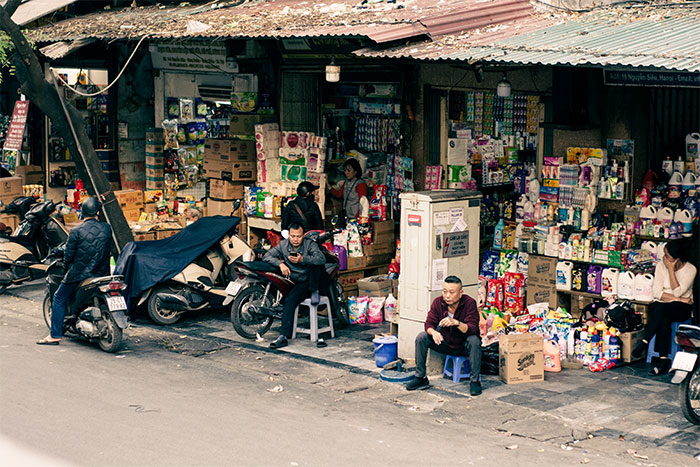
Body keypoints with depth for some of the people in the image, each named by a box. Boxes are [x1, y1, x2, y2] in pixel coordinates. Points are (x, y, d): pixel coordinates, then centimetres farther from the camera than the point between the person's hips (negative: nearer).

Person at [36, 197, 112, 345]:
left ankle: (55, 335, 8)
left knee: (59, 299, 11)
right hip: (102, 273, 4)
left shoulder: (76, 232, -14)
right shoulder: (107, 228, -3)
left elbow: (68, 256, -9)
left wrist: (67, 263, 13)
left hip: (79, 274, -4)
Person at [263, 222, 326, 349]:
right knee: (289, 301, -26)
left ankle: (314, 291, -12)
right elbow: (266, 256, 2)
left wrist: (302, 259, -38)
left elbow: (322, 259, -24)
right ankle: (284, 337, -30)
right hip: (298, 283, 2)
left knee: (315, 263, -30)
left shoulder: (309, 244, -8)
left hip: (312, 280, -2)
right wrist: (280, 263, -16)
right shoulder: (283, 245, 4)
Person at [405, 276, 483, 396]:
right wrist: (433, 332, -36)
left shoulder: (469, 303, -21)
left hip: (463, 346, -4)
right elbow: (429, 324, -12)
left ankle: (474, 380, -24)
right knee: (421, 337, -15)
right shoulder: (438, 302, -10)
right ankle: (420, 378, -6)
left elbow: (473, 329, -30)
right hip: (445, 343, 4)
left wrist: (456, 323, -49)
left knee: (474, 340, -35)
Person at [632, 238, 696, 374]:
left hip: (682, 309, -2)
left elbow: (677, 292, -18)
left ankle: (644, 342, -35)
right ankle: (663, 360, -37)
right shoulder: (661, 265, 1)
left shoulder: (690, 270, -6)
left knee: (662, 308, -36)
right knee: (664, 320, -34)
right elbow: (657, 293, -5)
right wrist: (680, 299, -13)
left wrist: (671, 269, -18)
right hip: (660, 306, 2)